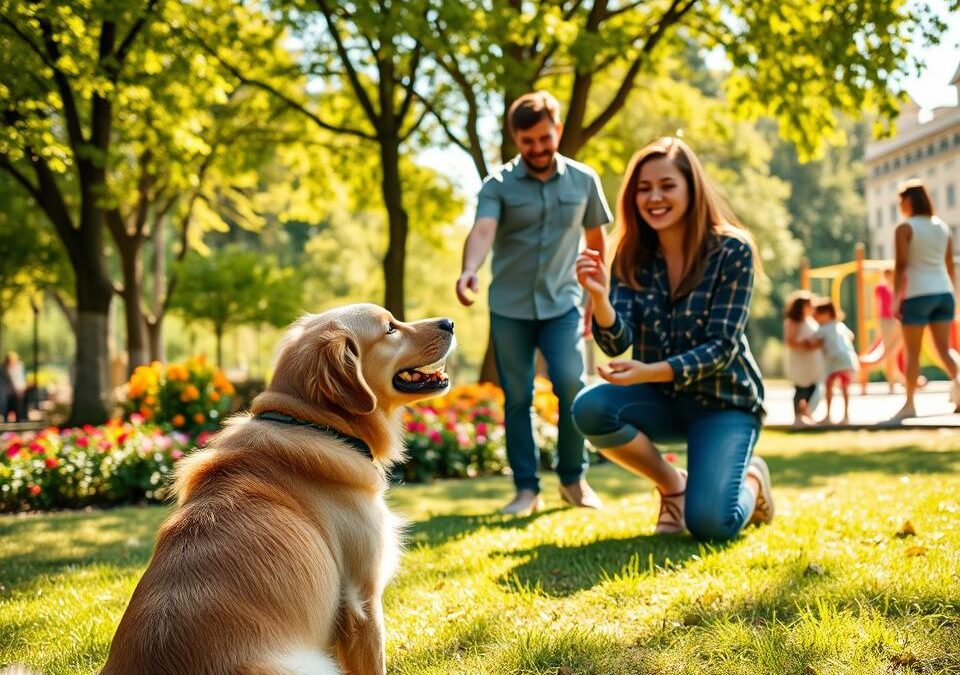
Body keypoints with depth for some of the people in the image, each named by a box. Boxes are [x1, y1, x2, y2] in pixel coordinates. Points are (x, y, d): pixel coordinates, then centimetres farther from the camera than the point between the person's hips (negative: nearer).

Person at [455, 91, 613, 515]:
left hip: (562, 303, 0)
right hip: (509, 307, 0)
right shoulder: (498, 185, -6)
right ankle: (526, 489, 14)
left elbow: (596, 239, 13)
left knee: (571, 385, -15)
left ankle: (573, 479, 4)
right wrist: (469, 271, -44)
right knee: (517, 398, 4)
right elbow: (482, 230, -24)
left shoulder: (583, 180, 1)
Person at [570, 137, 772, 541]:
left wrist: (651, 372, -37)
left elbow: (721, 347, -20)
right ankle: (671, 485, -1)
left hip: (723, 401, -4)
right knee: (589, 408, -28)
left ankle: (750, 480, 13)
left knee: (709, 523, -25)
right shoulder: (632, 255, -3)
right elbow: (617, 342, -14)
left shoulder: (732, 251, -15)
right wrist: (599, 296, -36)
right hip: (661, 400, 4)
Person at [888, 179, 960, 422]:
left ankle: (909, 404, 8)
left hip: (917, 295, -5)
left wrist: (896, 297, -11)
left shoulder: (905, 229, -6)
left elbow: (901, 265, -13)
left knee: (912, 352, 4)